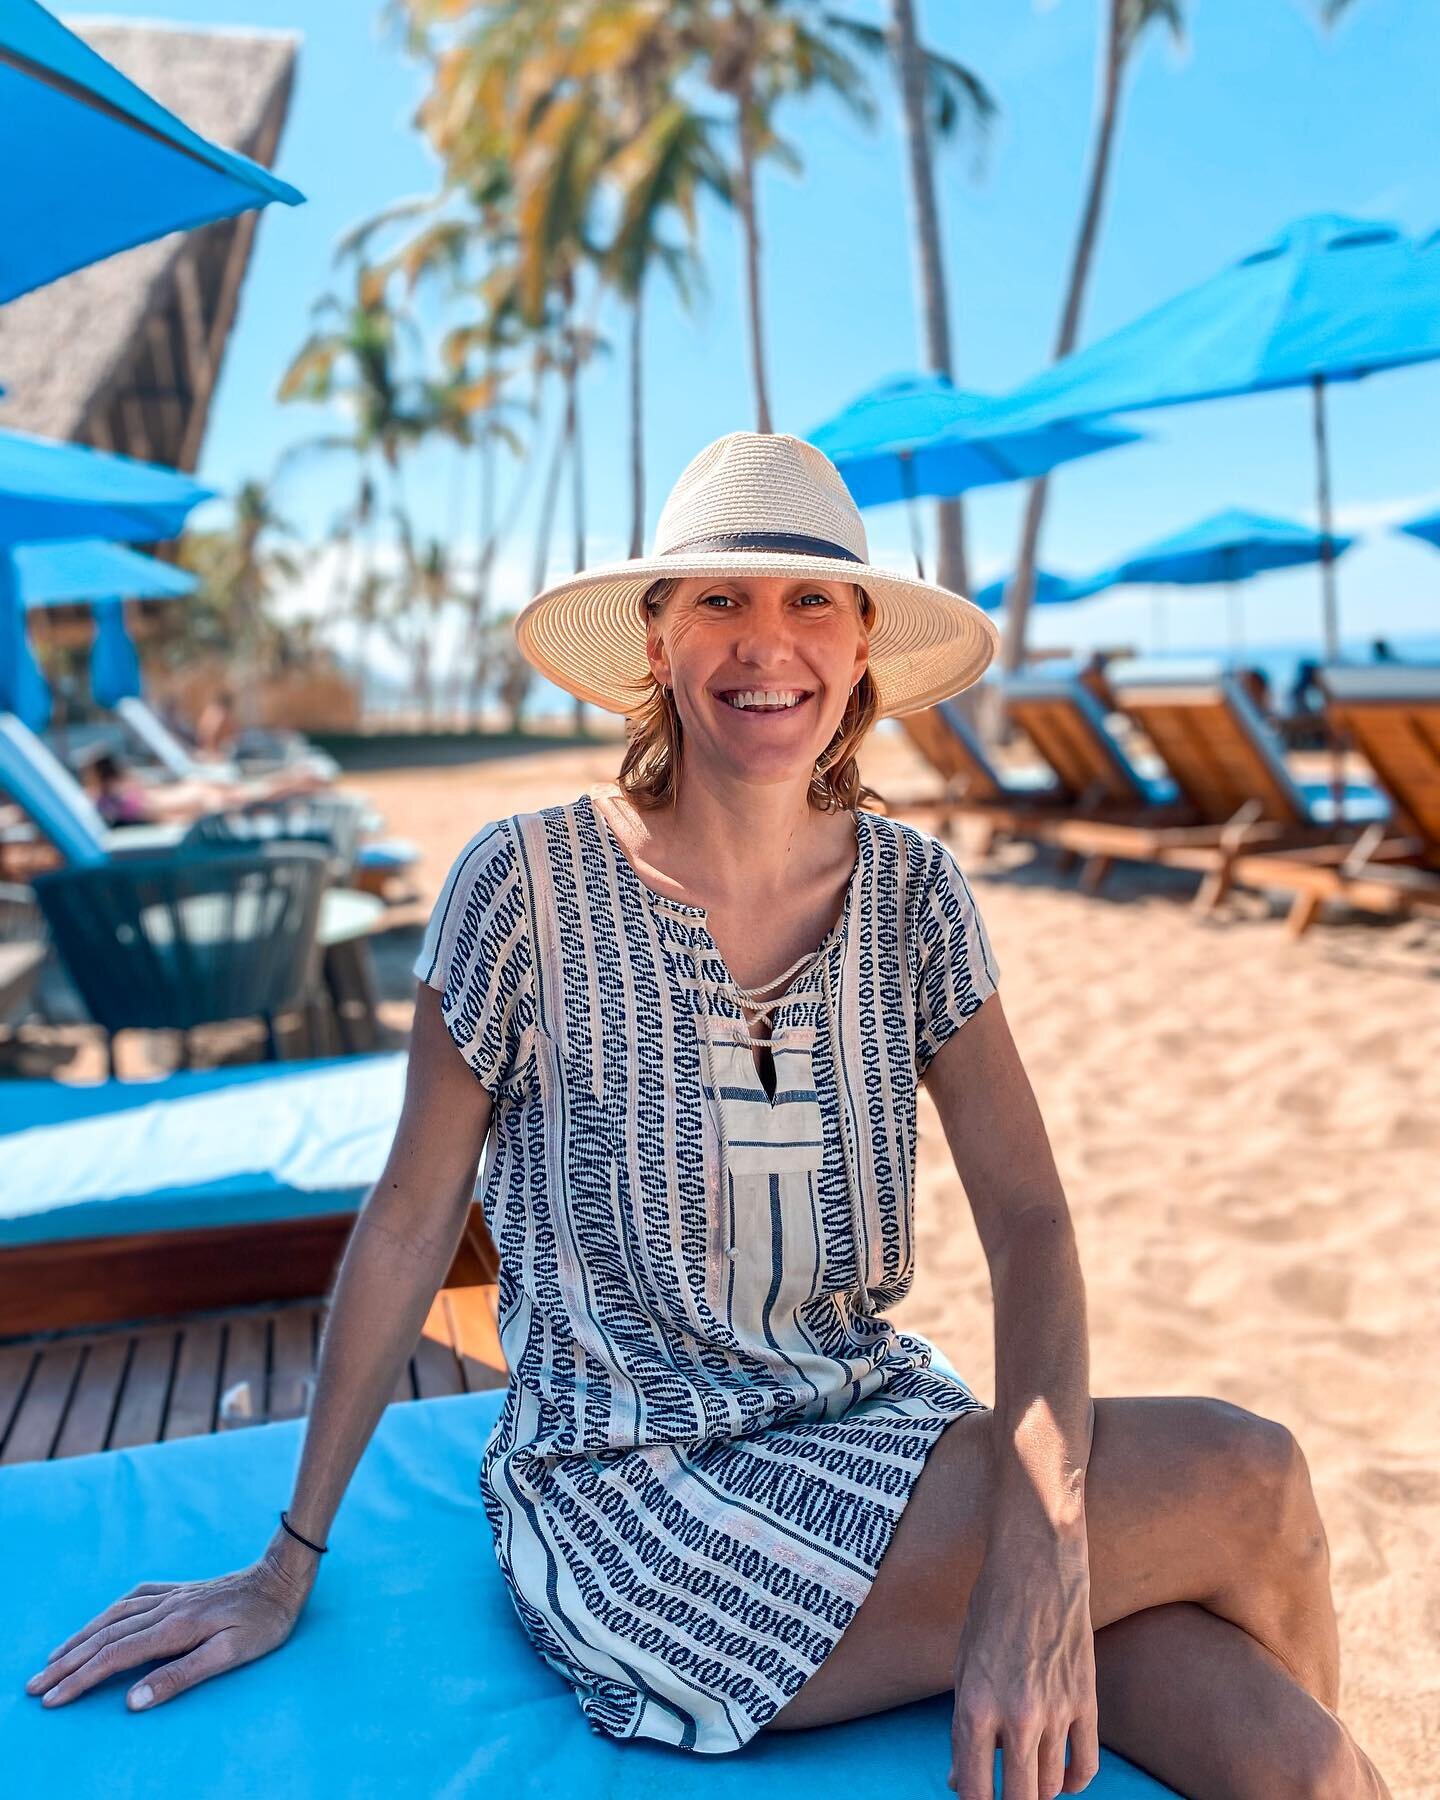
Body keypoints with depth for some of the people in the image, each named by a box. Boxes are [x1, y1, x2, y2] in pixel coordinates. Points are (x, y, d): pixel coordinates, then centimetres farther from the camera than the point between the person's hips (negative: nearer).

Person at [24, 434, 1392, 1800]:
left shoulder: (914, 890, -3)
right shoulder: (529, 881, -14)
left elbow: (1031, 1224, -8)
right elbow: (408, 1224, -6)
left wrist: (1040, 1535, -24)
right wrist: (288, 1567, 1)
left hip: (872, 1420, 4)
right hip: (630, 1496, -4)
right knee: (1249, 1484, -18)